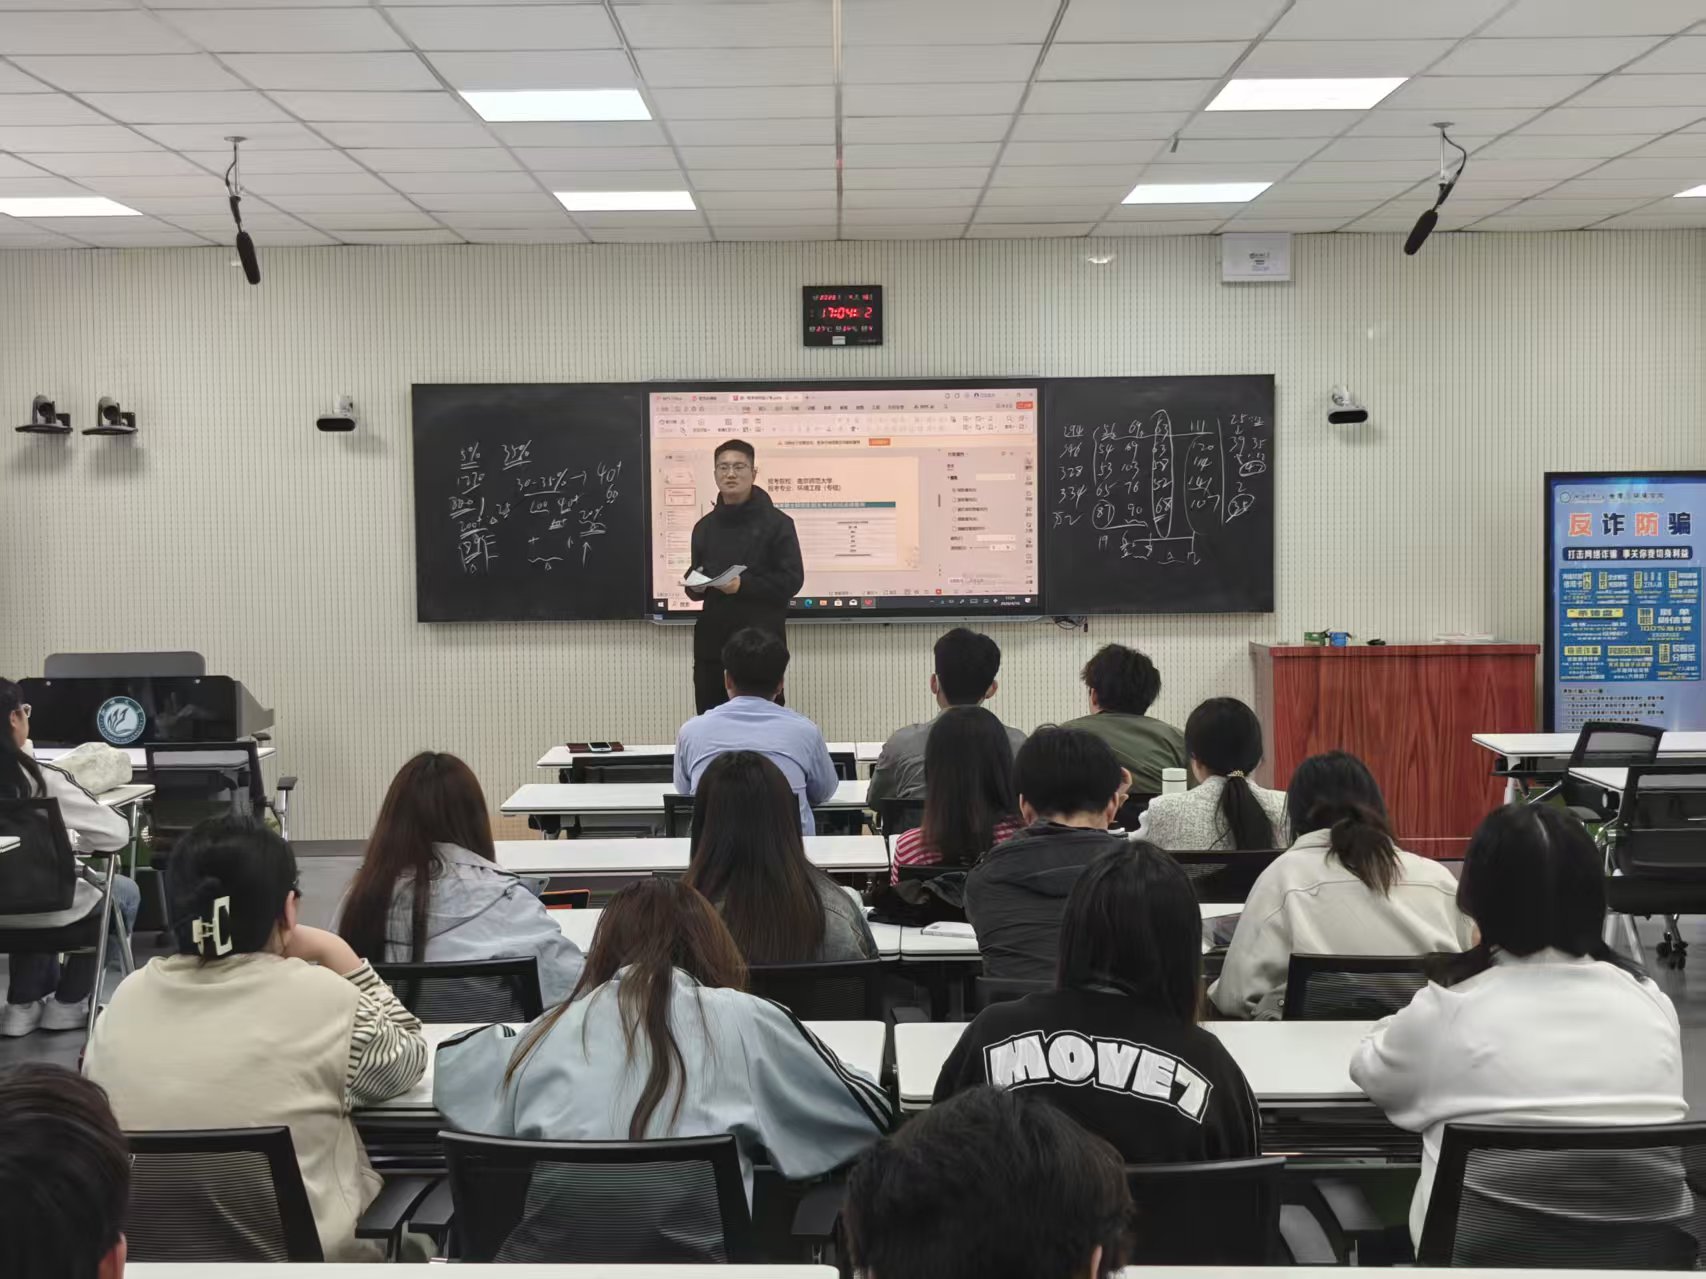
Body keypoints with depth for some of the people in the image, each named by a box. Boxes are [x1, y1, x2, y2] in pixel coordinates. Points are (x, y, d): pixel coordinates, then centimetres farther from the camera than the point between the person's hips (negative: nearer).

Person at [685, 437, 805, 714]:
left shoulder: (776, 523, -2)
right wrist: (695, 584, -2)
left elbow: (792, 579, -9)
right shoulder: (705, 526, 15)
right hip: (712, 643, 5)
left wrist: (744, 585, -20)